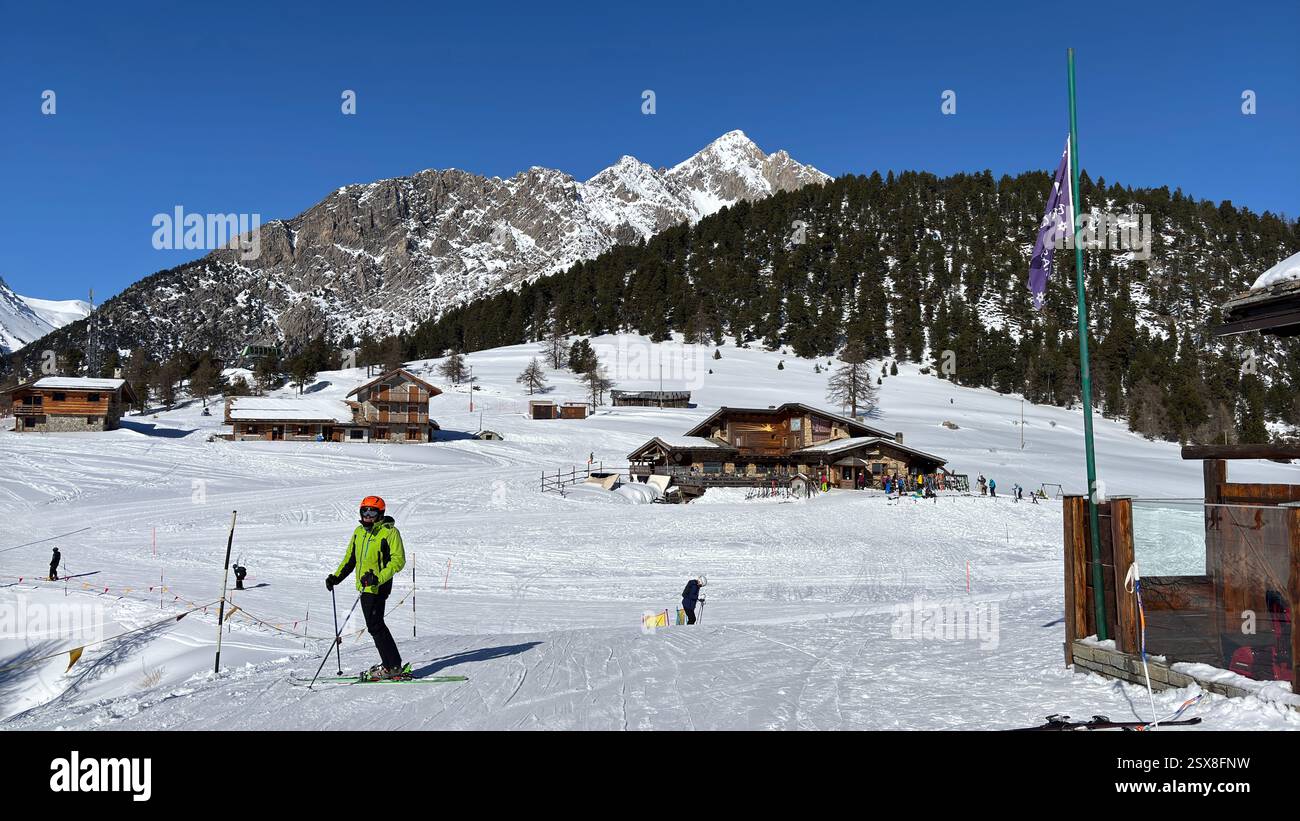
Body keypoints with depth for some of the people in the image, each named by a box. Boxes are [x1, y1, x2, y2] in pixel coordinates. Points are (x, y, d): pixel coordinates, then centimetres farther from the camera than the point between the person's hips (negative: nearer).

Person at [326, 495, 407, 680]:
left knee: (375, 625, -10)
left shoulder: (390, 532, -10)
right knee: (375, 625, 12)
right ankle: (390, 664, 21)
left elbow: (398, 560, -15)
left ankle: (393, 666, -3)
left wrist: (378, 578, -26)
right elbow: (350, 558, 22)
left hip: (378, 586, -8)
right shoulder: (359, 532, 13)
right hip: (364, 586, 8)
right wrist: (336, 577, 9)